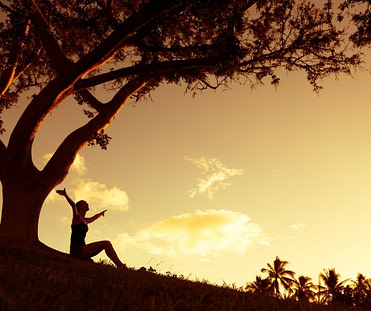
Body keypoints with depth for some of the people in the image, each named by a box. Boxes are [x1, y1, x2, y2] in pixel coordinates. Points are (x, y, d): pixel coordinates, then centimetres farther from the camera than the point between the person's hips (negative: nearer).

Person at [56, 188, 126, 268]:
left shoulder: (85, 220, 23)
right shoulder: (77, 217, 0)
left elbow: (93, 218, 45)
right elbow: (73, 205, -20)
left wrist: (101, 213, 66)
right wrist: (65, 195, -39)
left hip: (81, 250, 9)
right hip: (76, 249, -9)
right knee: (106, 244, -16)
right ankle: (120, 265, -17)